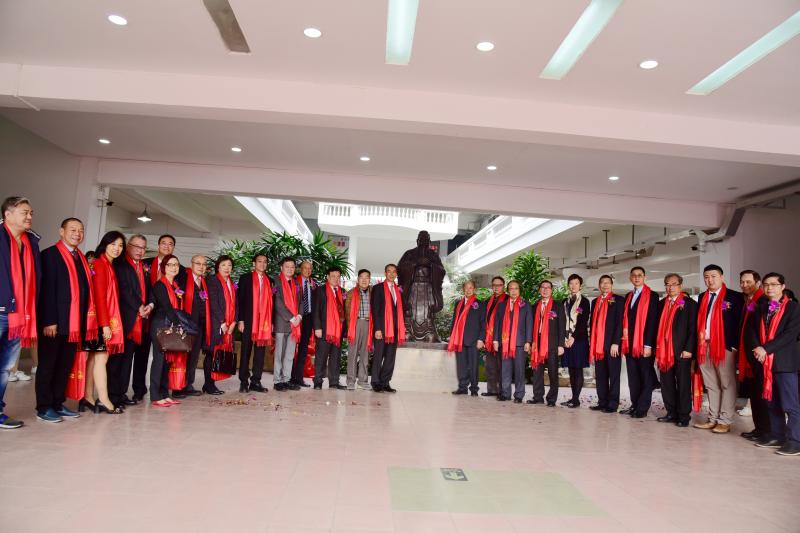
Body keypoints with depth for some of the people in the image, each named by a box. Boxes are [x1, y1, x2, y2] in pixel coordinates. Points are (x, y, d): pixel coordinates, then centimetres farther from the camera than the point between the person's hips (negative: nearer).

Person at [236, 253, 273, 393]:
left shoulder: (269, 281, 13)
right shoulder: (245, 278, 4)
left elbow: (270, 302, 13)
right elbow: (240, 299, -1)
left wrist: (271, 321, 7)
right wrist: (241, 320, -8)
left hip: (264, 321, 3)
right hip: (249, 320, -3)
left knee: (260, 352, 4)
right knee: (246, 351, 2)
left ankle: (256, 381, 11)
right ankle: (244, 382, 10)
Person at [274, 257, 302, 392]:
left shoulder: (296, 283, 16)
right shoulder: (277, 282, -4)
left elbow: (299, 301, 14)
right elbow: (278, 303, -10)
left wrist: (299, 316, -3)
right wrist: (291, 318, -12)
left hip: (295, 323, 6)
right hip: (281, 323, -5)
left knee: (290, 354, 7)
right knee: (279, 354, 1)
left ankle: (286, 380, 13)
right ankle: (277, 381, 7)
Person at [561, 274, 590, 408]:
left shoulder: (584, 302, 1)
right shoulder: (565, 302, 16)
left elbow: (584, 322, -7)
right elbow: (563, 321, 13)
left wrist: (573, 337, -12)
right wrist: (565, 337, 0)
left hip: (579, 339, -5)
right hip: (567, 339, 5)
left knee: (578, 370, -4)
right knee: (571, 370, 6)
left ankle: (576, 399, -3)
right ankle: (573, 397, 10)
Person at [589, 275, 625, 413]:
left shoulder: (618, 300, 1)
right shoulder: (595, 302, 18)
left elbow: (620, 322, -7)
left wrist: (615, 343, -14)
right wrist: (592, 344, 11)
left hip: (612, 344, -5)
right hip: (597, 345, 5)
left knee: (614, 375, 2)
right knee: (600, 375, 8)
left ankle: (613, 404, 6)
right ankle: (602, 402, 14)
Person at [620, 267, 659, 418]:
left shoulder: (652, 296, -4)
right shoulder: (628, 296, 15)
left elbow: (652, 322, -11)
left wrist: (648, 345, -16)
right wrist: (625, 341, 7)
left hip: (644, 344, -6)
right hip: (630, 343, 6)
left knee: (646, 377, 2)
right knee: (632, 377, 10)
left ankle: (642, 408, 7)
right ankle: (635, 405, 19)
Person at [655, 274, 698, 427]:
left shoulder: (689, 303, -2)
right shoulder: (661, 304, 14)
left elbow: (693, 328, -8)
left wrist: (688, 349, -14)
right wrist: (657, 348, 9)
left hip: (682, 351, -5)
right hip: (663, 350, 5)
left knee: (683, 384, 3)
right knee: (666, 383, 9)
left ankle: (684, 416, 11)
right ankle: (671, 413, 19)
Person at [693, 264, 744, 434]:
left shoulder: (734, 297, -2)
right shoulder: (702, 297, 15)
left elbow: (739, 322, -6)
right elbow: (699, 321, 13)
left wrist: (735, 345, -12)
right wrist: (699, 343, 6)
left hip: (725, 345, -5)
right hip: (704, 346, 6)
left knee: (727, 384, 1)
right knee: (711, 385, 11)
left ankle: (725, 421, 7)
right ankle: (713, 419, 19)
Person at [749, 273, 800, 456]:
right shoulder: (761, 307, 15)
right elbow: (754, 330, 11)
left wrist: (766, 349, -15)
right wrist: (757, 348, -7)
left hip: (784, 361, -6)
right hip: (765, 361, 6)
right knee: (772, 403, 12)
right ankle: (776, 435, 21)